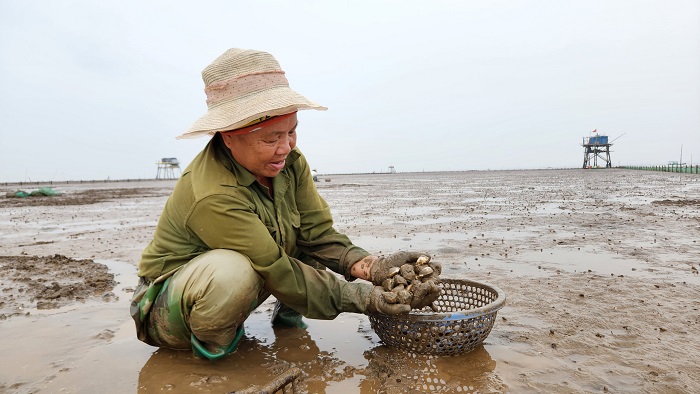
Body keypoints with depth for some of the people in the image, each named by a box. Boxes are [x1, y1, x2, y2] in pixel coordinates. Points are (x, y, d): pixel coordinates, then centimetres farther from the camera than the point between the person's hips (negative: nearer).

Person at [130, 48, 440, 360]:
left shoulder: (289, 162, -12)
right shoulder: (213, 196, -34)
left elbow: (318, 234, -13)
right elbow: (279, 274, -30)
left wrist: (372, 267, -28)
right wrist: (361, 298, -29)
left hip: (235, 292, 7)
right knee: (232, 271, -40)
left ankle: (287, 314, 10)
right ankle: (212, 342, -9)